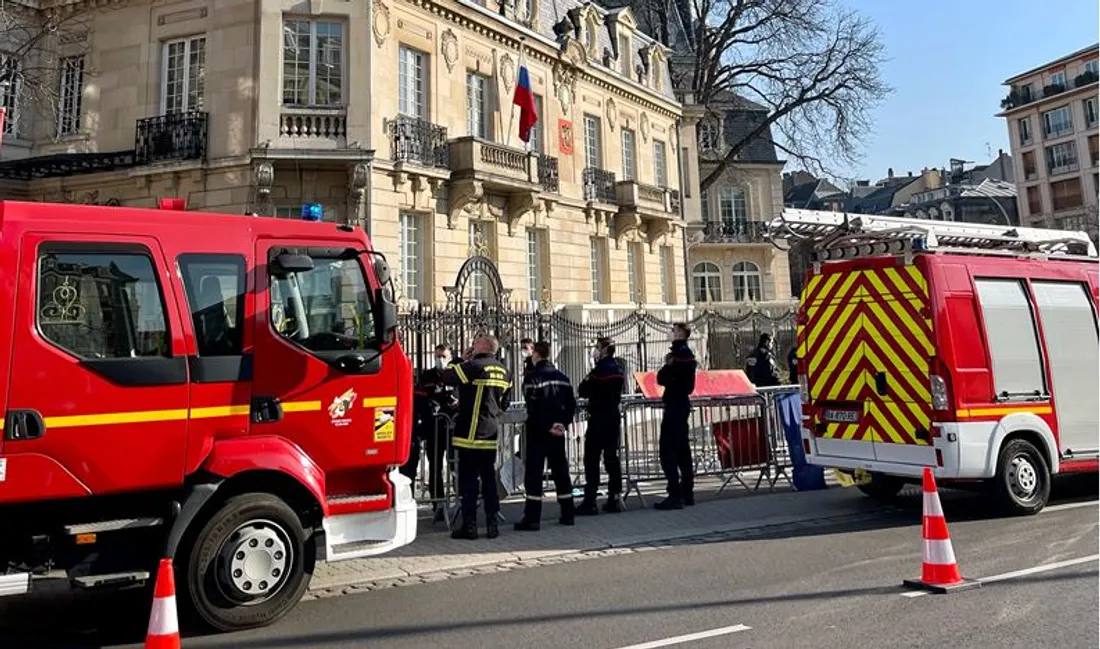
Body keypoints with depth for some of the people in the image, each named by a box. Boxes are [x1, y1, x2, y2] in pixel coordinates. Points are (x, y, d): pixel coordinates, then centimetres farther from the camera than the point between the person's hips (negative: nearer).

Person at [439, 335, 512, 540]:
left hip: (470, 433, -6)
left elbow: (445, 376, -12)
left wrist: (460, 361, 3)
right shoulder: (504, 372, 9)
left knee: (468, 479, 1)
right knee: (489, 478, 12)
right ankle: (492, 523, 14)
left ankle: (469, 525, 4)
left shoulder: (475, 366, -13)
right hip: (491, 434, 6)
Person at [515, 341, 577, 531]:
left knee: (534, 472, -3)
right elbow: (571, 404, 7)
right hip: (558, 432, 6)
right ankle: (567, 514, 18)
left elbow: (534, 408, -18)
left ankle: (532, 518, -5)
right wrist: (563, 423, 2)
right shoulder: (561, 376, 9)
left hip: (538, 431, -6)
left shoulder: (532, 378, -11)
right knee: (560, 470, 13)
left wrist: (547, 426, -11)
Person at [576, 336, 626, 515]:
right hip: (613, 417, 8)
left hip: (598, 418, -8)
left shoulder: (601, 369, -14)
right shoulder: (618, 368, 10)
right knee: (612, 457, 10)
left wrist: (586, 380, 4)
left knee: (591, 459, -4)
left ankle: (590, 502, -4)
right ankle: (615, 498, 13)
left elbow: (583, 392, -13)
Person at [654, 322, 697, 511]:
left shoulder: (679, 353, -15)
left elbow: (662, 378, -16)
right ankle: (687, 493, 20)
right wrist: (669, 367, -4)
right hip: (682, 403, 10)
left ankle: (675, 495, -11)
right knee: (682, 449, 14)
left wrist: (667, 366, 0)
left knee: (667, 450, -10)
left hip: (674, 405, -10)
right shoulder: (687, 352, 15)